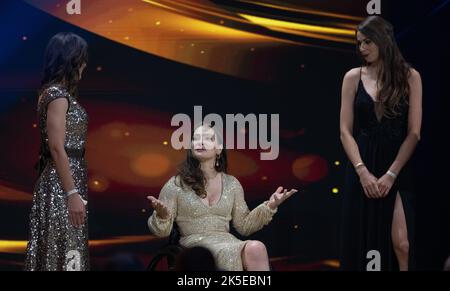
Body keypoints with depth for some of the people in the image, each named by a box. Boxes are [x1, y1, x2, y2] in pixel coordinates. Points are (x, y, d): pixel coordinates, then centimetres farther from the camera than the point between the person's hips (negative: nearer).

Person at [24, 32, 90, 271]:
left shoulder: (61, 92, 14)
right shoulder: (57, 94, -14)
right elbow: (57, 148, -20)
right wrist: (72, 194, -22)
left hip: (70, 177, 9)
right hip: (61, 183, -9)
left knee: (68, 250, 11)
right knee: (64, 253, -6)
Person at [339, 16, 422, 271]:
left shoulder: (409, 77, 1)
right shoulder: (353, 78, 4)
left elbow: (414, 133, -3)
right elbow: (346, 131, 1)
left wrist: (391, 174, -11)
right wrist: (362, 171, -11)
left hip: (398, 170, -1)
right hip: (362, 170, 2)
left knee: (400, 243, -12)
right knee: (362, 242, 4)